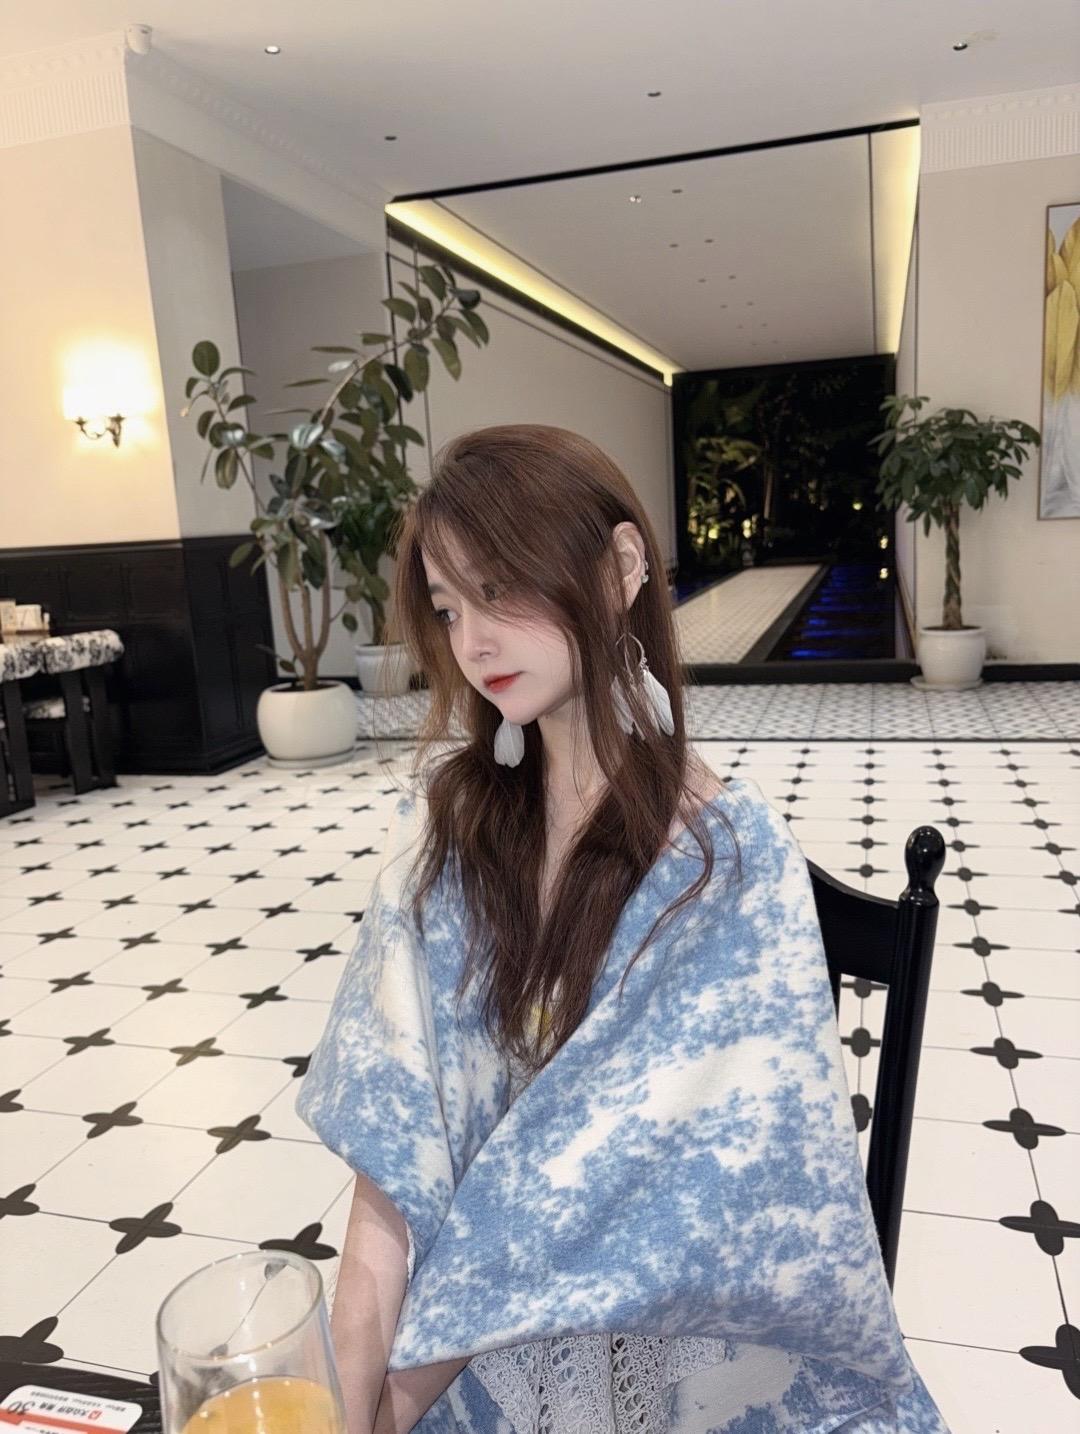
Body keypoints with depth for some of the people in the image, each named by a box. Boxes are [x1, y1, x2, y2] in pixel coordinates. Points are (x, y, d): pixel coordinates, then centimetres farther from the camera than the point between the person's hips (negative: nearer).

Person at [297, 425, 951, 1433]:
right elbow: (392, 1114, -8)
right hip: (459, 1304, 3)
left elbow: (623, 1169, -15)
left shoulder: (733, 868, -16)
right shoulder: (448, 809, -6)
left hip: (660, 1328, -2)